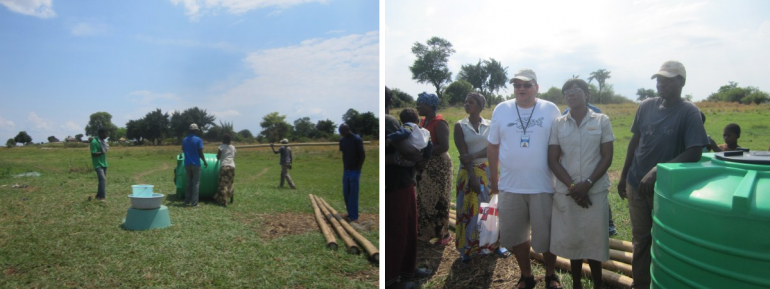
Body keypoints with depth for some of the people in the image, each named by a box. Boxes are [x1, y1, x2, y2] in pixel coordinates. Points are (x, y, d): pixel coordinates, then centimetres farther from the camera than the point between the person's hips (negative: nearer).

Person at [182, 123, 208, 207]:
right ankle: (194, 203, -4)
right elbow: (200, 153, -11)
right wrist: (205, 161, 2)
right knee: (196, 183, -1)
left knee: (189, 182, 16)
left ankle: (187, 201, 18)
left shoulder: (184, 140, 7)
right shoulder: (198, 140, -10)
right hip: (195, 163, -5)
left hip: (187, 164, 5)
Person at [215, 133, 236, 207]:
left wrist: (217, 156, 26)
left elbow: (218, 157, 4)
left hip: (224, 166, -5)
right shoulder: (233, 147, 15)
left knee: (223, 184, -5)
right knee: (230, 184, 18)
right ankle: (231, 200, 24)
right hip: (232, 166, 5)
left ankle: (224, 201, -12)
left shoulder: (221, 147, 1)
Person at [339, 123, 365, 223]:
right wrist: (344, 167, 8)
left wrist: (358, 169, -12)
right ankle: (350, 213, 21)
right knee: (346, 193, 9)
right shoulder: (342, 140, 5)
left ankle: (354, 216, 4)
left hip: (354, 171, -6)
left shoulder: (357, 139, -14)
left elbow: (363, 155, -12)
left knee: (353, 194, -3)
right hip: (346, 170, 6)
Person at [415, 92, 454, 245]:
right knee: (424, 200, 14)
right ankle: (425, 232, 25)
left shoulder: (439, 123, -16)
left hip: (438, 167, -8)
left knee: (438, 201, 1)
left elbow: (444, 147, -23)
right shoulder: (423, 121, 9)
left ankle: (443, 234, 13)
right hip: (424, 167, 8)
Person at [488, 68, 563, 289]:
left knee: (546, 235, 9)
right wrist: (493, 178, 7)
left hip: (542, 185, -2)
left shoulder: (550, 110, -2)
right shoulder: (501, 110, 2)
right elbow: (493, 146, 7)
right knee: (514, 235, 13)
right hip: (510, 186, 2)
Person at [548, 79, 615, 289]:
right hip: (566, 192, 1)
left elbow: (607, 158, -3)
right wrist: (572, 186, -10)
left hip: (595, 191, -1)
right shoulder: (558, 124, 3)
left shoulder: (601, 121, -1)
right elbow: (553, 161, 0)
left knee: (594, 239, 5)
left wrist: (587, 184, -14)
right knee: (572, 239, 9)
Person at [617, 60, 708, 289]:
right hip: (636, 184, 4)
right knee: (641, 240, 14)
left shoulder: (689, 112, -12)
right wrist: (623, 176, 12)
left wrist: (658, 170, -31)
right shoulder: (646, 106, 1)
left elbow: (694, 153, -21)